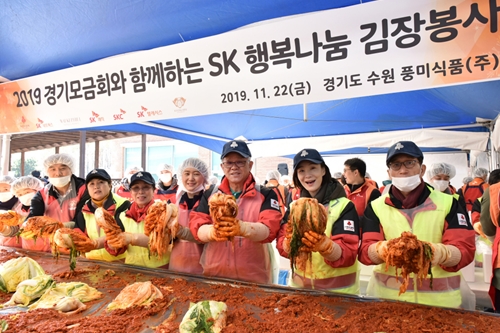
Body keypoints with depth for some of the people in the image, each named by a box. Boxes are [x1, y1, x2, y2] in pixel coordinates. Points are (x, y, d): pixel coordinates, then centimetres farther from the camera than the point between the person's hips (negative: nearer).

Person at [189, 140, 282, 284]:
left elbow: (269, 228, -17)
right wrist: (213, 231, -29)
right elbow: (197, 226, -6)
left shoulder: (266, 195, -3)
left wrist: (242, 228, -38)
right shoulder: (210, 194, 4)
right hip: (213, 274, 2)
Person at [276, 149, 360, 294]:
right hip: (299, 285, 3)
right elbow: (282, 247, -7)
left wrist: (323, 244, -38)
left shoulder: (344, 206, -12)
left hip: (338, 290, -3)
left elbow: (347, 255, -19)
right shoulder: (294, 206, 0)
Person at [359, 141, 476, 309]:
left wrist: (438, 253, -33)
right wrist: (383, 249, -33)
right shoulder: (375, 207, -1)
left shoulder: (448, 204, -1)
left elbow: (464, 249, -11)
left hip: (440, 299, 0)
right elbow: (365, 250, -10)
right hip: (387, 296, 0)